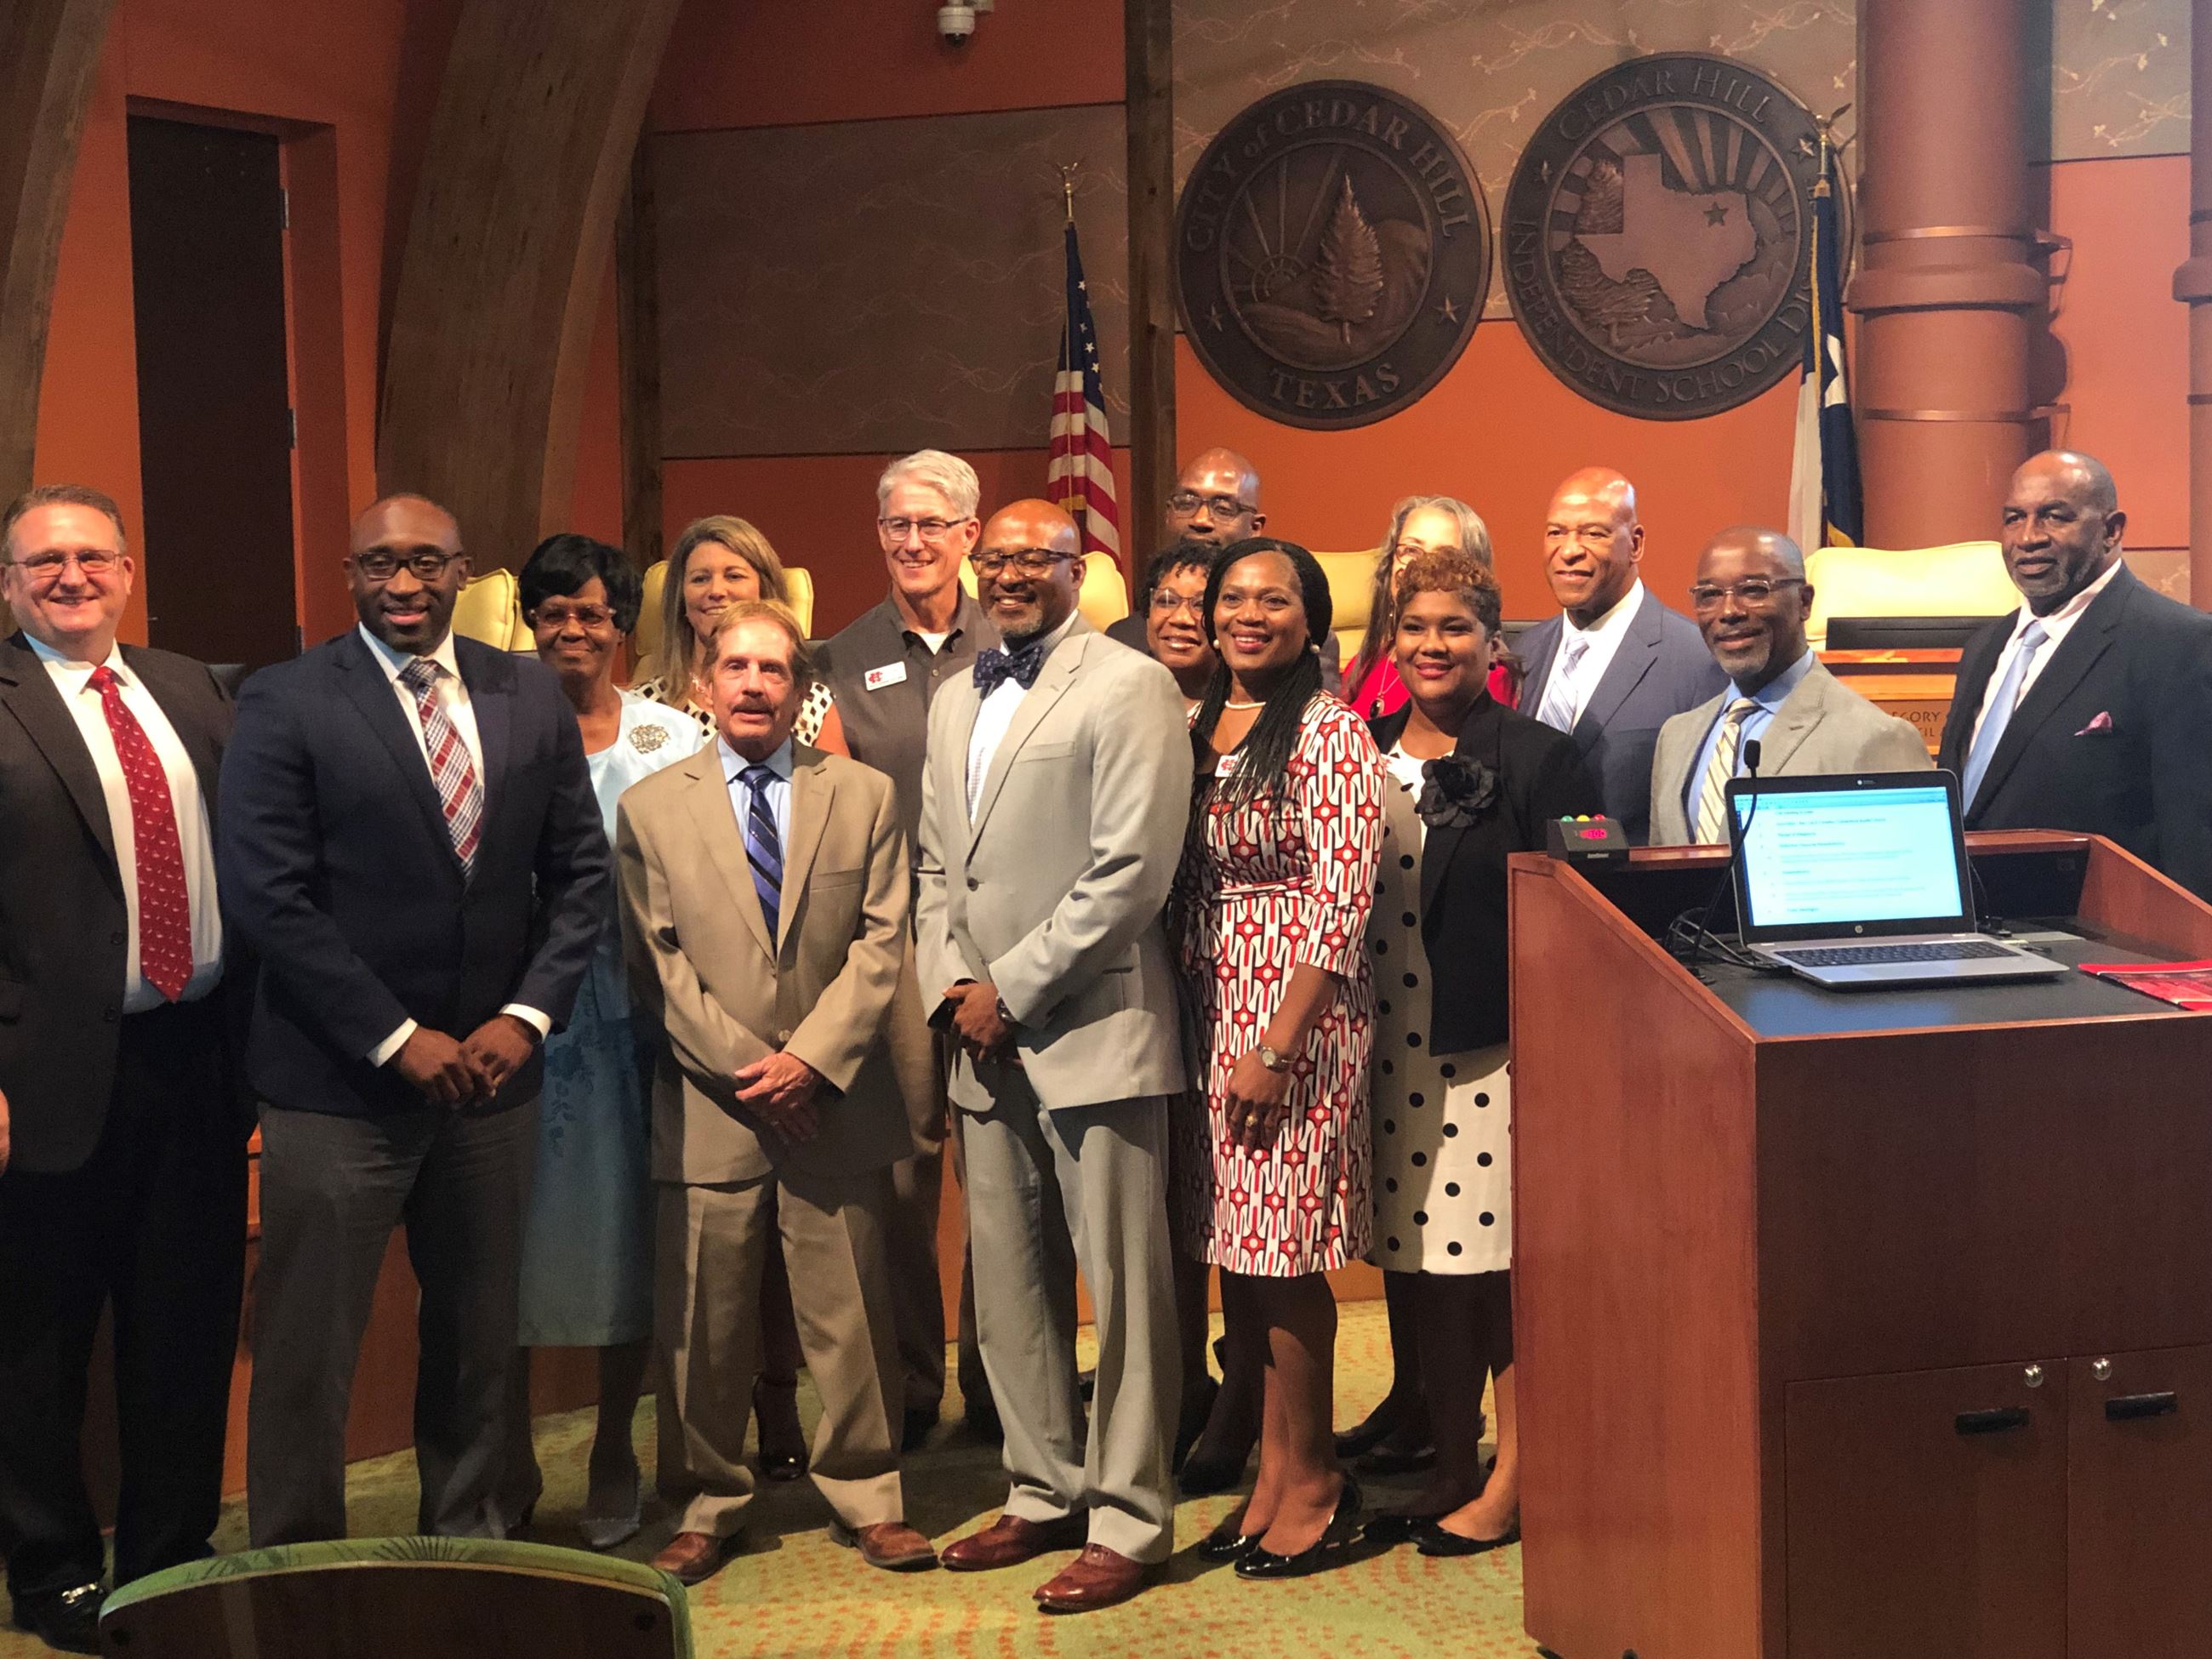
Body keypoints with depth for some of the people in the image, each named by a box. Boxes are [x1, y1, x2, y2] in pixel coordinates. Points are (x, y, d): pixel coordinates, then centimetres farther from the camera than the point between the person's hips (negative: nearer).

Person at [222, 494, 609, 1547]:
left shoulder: (530, 696, 5)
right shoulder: (285, 704, -7)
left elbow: (579, 870, 8)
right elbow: (265, 897, -12)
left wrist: (528, 1015, -6)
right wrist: (399, 1040, -14)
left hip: (491, 1068, 4)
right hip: (337, 1081, -4)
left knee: (479, 1332, 16)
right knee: (308, 1350, 3)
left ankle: (469, 1532, 32)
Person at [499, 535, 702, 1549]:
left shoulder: (672, 742, 6)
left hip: (628, 1015, 1)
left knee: (626, 1237, 7)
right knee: (511, 1238, 3)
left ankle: (613, 1462, 22)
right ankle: (509, 1467, 18)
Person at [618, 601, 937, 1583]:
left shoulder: (864, 796, 8)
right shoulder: (651, 808, 5)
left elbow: (882, 941, 1)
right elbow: (658, 961, 0)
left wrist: (813, 1056, -10)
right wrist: (742, 1063, -10)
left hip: (836, 1099, 1)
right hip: (708, 1107, 0)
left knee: (851, 1314, 7)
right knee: (703, 1325, 6)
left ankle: (865, 1498, 20)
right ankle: (708, 1508, 20)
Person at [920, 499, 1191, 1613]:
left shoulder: (1128, 687, -6)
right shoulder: (956, 703, 18)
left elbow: (1131, 871, -14)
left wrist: (1013, 988, -12)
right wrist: (951, 985, 3)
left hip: (1092, 1032, -7)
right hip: (987, 1039, 7)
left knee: (1122, 1289, -2)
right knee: (1008, 1284, 13)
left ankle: (1127, 1521, 7)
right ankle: (1045, 1491, 26)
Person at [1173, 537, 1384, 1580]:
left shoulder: (1330, 734, -9)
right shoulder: (1198, 729, 11)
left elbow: (1341, 905, -15)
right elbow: (1182, 881, 13)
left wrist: (1275, 1048, -18)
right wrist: (1193, 1027, 6)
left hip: (1297, 1013, -7)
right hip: (1207, 1011, 7)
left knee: (1283, 1254, -2)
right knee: (1235, 1248, 10)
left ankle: (1312, 1480, 13)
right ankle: (1271, 1469, 22)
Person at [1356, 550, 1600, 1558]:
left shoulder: (1539, 759, -4)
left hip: (1496, 1048, -5)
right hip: (1394, 1049, 5)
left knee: (1506, 1265, -1)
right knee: (1425, 1269, 11)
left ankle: (1511, 1483, 10)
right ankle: (1450, 1471, 23)